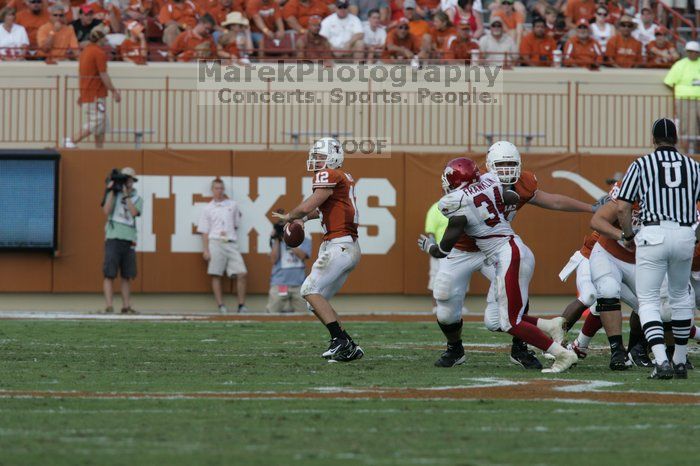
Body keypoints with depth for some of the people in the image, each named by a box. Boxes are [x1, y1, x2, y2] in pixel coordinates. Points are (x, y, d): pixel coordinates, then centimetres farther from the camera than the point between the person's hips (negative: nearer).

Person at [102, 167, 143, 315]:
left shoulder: (137, 199, 11)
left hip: (129, 240, 2)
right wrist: (112, 191, -8)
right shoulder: (113, 194, 8)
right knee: (110, 274, -7)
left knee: (127, 276, 5)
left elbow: (134, 212, -8)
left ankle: (126, 306, 11)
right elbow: (107, 211, -6)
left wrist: (126, 194, -7)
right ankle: (109, 307, -11)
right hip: (113, 238, -2)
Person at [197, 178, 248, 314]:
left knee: (242, 273, -8)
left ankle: (242, 305, -1)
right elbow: (204, 231, 5)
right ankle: (221, 306, -1)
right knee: (216, 275, -4)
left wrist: (229, 234, 11)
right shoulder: (208, 208, 9)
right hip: (215, 242, -2)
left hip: (231, 243, 2)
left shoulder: (232, 205, 15)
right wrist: (205, 250, -2)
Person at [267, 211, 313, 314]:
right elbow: (274, 260, -2)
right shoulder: (276, 238, 7)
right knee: (273, 312, -9)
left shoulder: (304, 237, 6)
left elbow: (302, 256, -10)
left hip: (299, 282, 0)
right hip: (279, 282, 0)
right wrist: (276, 240, -7)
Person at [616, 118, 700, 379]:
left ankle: (661, 361, -18)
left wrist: (628, 235, 16)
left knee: (648, 300, 1)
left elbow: (622, 208, 0)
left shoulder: (641, 165, 4)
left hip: (653, 235, -3)